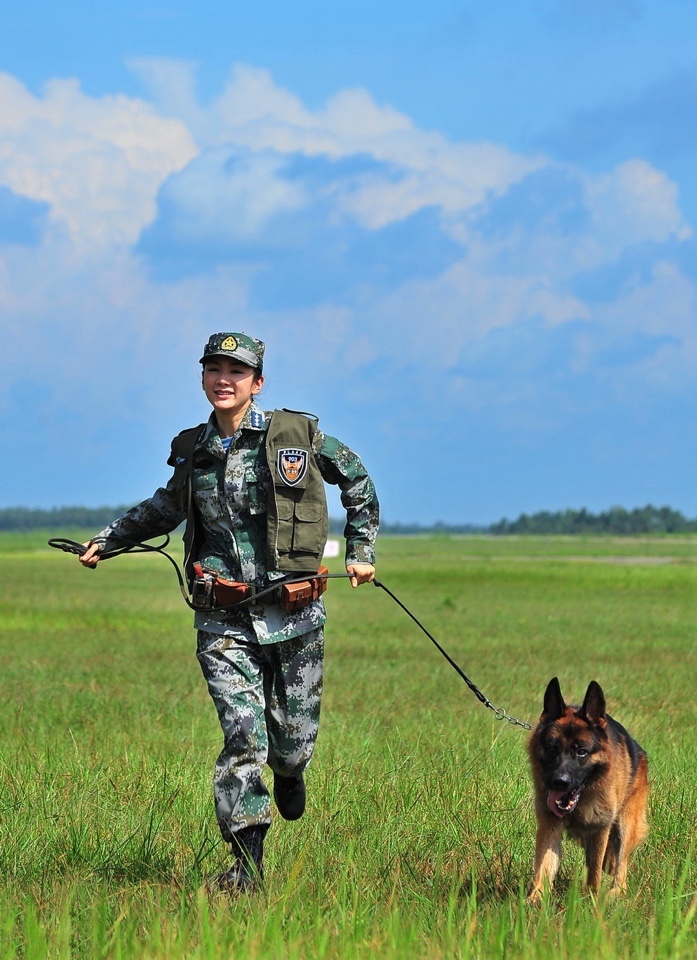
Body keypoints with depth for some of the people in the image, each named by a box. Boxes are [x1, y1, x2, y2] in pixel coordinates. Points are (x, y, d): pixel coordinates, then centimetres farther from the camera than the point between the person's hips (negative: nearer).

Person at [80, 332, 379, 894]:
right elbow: (167, 506, 29)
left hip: (294, 614, -1)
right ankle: (247, 865, -9)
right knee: (243, 737, -12)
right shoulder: (193, 451, 7)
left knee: (293, 739, 7)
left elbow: (357, 483, 16)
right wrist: (108, 540, 28)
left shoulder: (298, 436, -1)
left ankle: (289, 770, 45)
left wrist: (362, 551, 13)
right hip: (224, 620, 1)